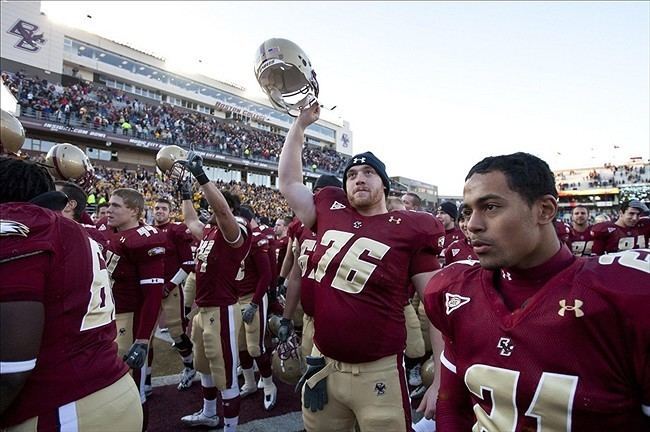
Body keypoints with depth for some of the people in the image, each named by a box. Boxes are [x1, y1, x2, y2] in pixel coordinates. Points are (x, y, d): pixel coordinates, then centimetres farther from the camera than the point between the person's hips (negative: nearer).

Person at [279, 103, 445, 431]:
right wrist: (300, 124, 14)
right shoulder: (330, 213, 2)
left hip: (378, 373, -4)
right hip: (323, 365, 4)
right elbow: (289, 181, 15)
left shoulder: (409, 229, -9)